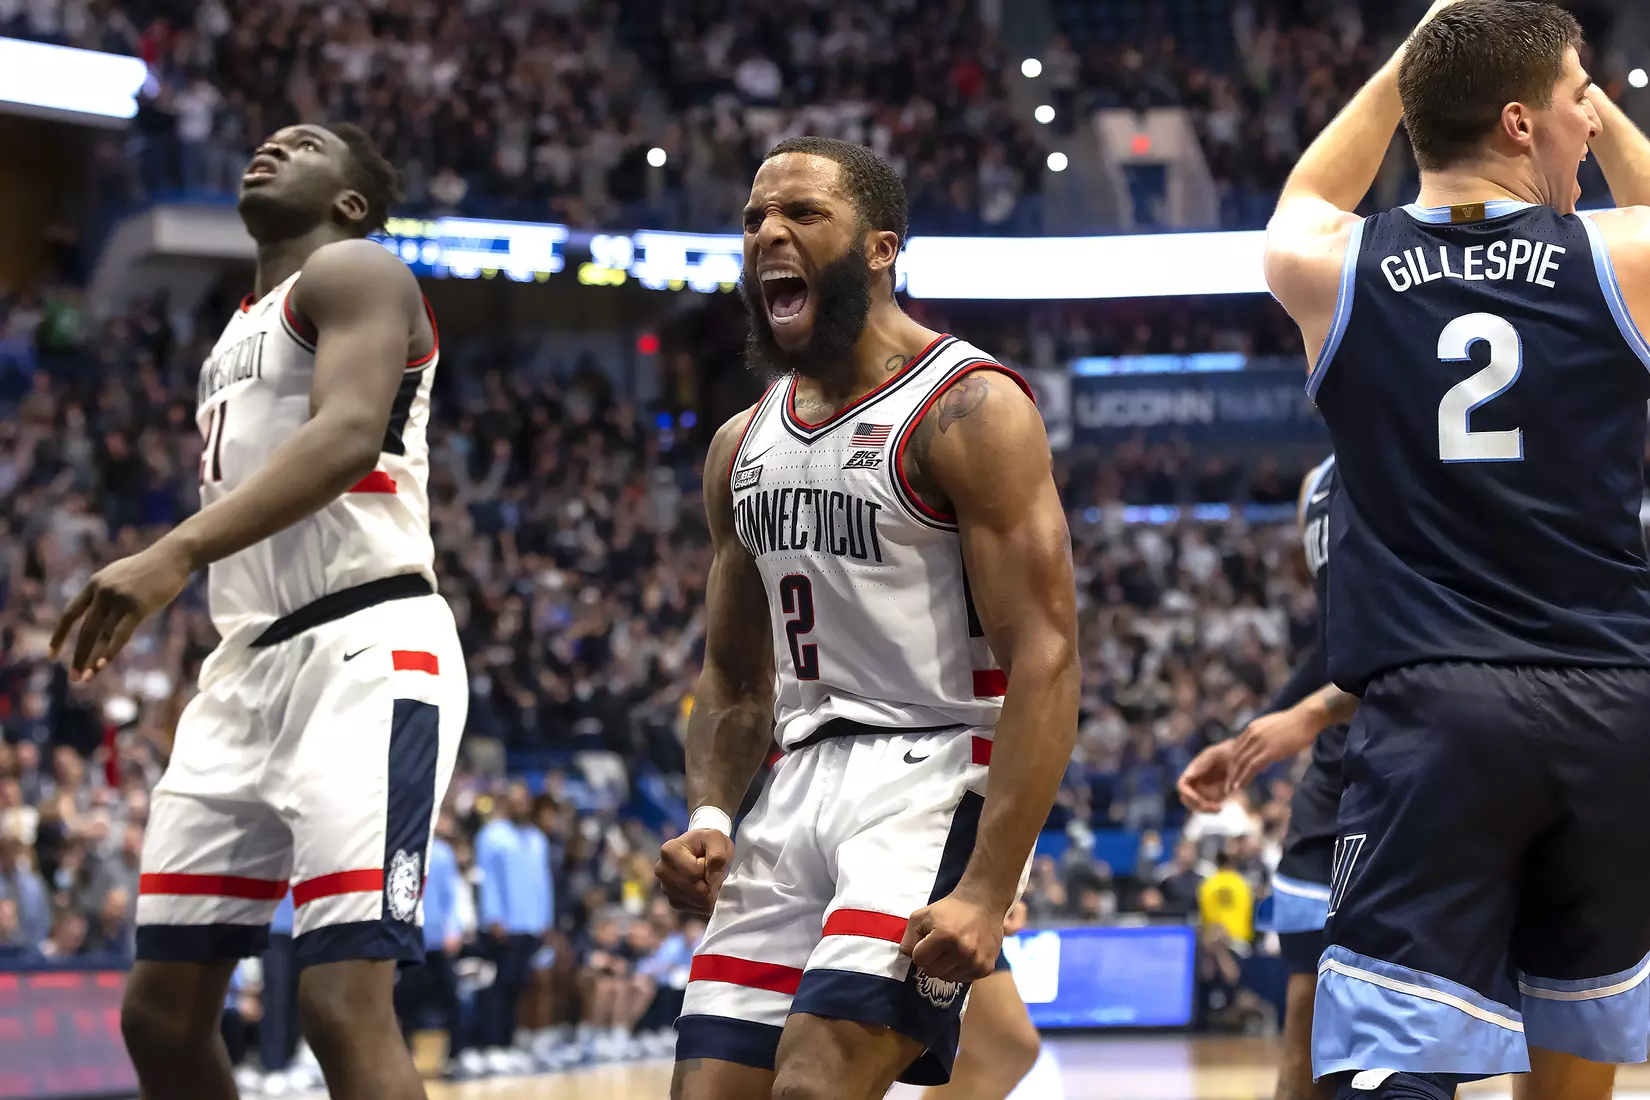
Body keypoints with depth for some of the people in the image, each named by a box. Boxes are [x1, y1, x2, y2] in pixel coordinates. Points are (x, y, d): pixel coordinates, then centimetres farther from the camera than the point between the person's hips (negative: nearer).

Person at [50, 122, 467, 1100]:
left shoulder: (353, 272, -1)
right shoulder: (239, 332, 27)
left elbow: (348, 434, -21)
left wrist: (178, 553, -34)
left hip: (364, 649, -10)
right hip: (249, 662, 10)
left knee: (344, 1005, -23)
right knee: (162, 1013, 6)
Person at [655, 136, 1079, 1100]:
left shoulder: (969, 409, -9)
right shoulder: (744, 445, 15)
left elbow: (1045, 661, -16)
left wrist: (988, 893, -24)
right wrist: (710, 815, 1)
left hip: (937, 776, -8)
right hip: (801, 789, 8)